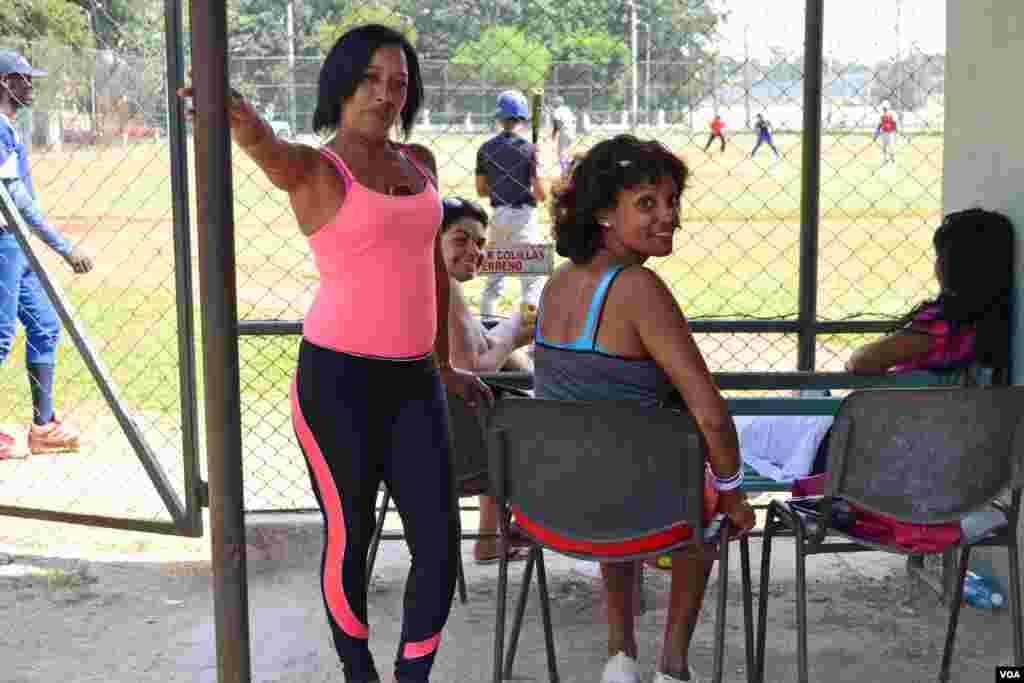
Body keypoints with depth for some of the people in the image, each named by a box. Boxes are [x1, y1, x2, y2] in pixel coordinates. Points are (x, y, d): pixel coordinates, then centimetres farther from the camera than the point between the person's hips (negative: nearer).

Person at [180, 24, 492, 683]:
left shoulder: (419, 163, 13)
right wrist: (239, 115, -52)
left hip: (412, 383, 5)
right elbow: (266, 147, -29)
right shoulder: (313, 169, -5)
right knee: (350, 541, 8)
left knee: (440, 546, 1)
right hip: (338, 380, -5)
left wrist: (443, 364, 25)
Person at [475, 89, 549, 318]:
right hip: (522, 215, -5)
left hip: (497, 215, 5)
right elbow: (541, 194, -13)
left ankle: (485, 319, 27)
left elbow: (481, 190, 9)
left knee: (495, 273, 20)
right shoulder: (528, 148, -11)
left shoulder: (486, 149, 3)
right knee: (534, 277, -1)